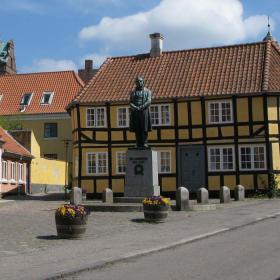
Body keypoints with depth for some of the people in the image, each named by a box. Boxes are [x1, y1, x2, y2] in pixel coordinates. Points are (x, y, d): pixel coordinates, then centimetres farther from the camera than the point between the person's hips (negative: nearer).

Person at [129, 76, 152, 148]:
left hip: (144, 112, -2)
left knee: (144, 129, -6)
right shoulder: (133, 92, 15)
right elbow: (130, 103, 6)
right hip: (135, 113, 2)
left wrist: (141, 107, -18)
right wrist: (135, 108, -15)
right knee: (137, 129, -1)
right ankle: (138, 144, 1)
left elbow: (149, 101, -5)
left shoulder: (147, 91, 9)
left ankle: (144, 143, -5)